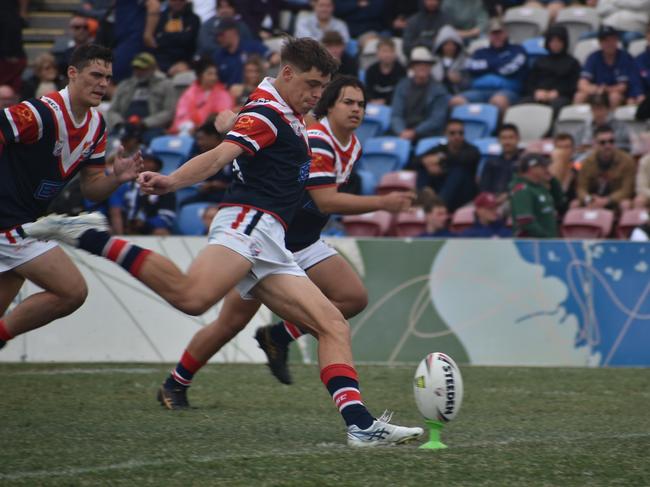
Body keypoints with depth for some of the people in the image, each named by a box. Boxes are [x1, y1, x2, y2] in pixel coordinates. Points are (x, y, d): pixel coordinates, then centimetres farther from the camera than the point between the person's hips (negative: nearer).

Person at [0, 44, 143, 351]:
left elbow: (91, 188, 11)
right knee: (73, 291, -13)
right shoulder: (44, 113, -20)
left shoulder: (96, 125, 8)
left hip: (26, 220, 9)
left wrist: (117, 178, -9)